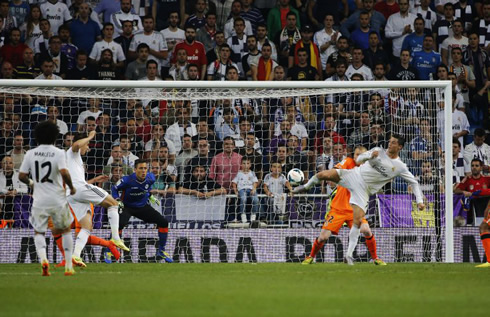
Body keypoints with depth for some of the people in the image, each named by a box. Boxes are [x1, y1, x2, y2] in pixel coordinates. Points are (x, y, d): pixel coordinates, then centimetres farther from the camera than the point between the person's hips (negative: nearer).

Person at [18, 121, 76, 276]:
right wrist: (71, 187, -4)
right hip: (58, 199, -1)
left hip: (39, 200, 1)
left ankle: (43, 258, -17)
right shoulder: (58, 153, -8)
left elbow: (21, 176, 2)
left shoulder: (31, 154, 0)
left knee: (38, 232, 12)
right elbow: (64, 172, -21)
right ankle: (69, 266, 15)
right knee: (65, 230, 17)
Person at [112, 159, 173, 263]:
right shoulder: (127, 180, -26)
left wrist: (150, 196, 9)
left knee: (163, 222, -6)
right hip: (127, 207, -4)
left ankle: (161, 251, 12)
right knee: (120, 224, -33)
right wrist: (118, 200, -23)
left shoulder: (150, 178, -14)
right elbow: (115, 189, -10)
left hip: (143, 206, 4)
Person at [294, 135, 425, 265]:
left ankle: (349, 255, -4)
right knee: (324, 174, -19)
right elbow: (359, 159, 3)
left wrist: (419, 201, -3)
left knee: (358, 220, -13)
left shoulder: (400, 167, -1)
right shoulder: (379, 151, 3)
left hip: (364, 190, -1)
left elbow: (414, 183, 6)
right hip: (355, 175, 1)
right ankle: (306, 186, 14)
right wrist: (370, 155, -18)